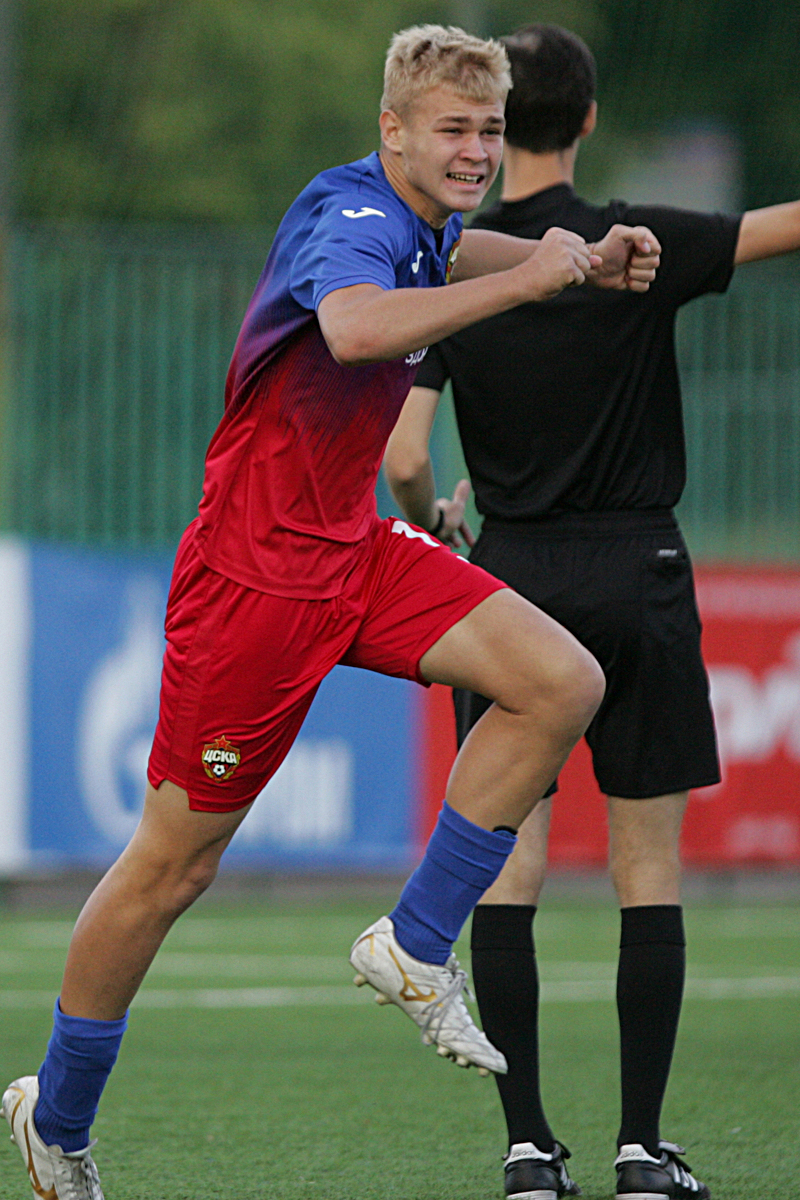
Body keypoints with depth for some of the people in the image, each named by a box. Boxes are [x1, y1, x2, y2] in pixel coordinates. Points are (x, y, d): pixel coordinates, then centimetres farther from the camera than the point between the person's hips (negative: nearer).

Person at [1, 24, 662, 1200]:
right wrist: (529, 279, -40)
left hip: (356, 549, 8)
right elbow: (354, 326, -47)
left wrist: (582, 259, 18)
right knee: (176, 862, 2)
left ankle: (415, 947, 1)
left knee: (562, 681, -11)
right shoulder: (351, 214, -22)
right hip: (255, 565, -8)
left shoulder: (420, 219, 6)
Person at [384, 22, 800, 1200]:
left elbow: (402, 456, -8)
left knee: (505, 871, 4)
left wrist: (432, 522, 12)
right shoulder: (639, 247, -7)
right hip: (638, 575, -1)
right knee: (649, 874, 4)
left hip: (511, 576, 1)